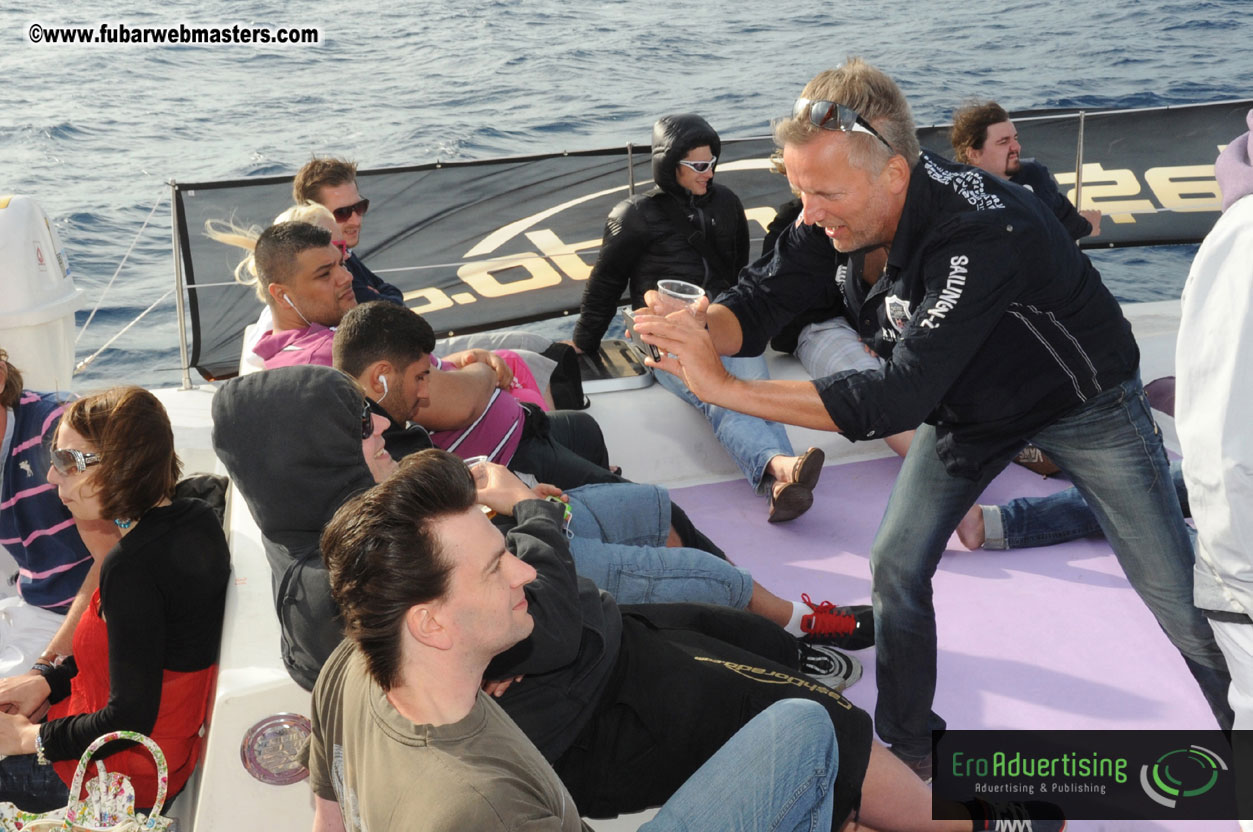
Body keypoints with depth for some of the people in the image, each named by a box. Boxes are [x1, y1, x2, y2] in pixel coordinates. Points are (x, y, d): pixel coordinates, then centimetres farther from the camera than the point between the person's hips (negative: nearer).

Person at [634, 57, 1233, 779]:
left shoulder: (982, 233, -42)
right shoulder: (839, 216, -20)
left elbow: (898, 399, -45)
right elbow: (765, 300, -13)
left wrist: (725, 388, -47)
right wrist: (697, 329, -38)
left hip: (1084, 402, -5)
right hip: (968, 401, 6)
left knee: (1182, 599, 1)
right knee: (897, 568, 0)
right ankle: (909, 748, 20)